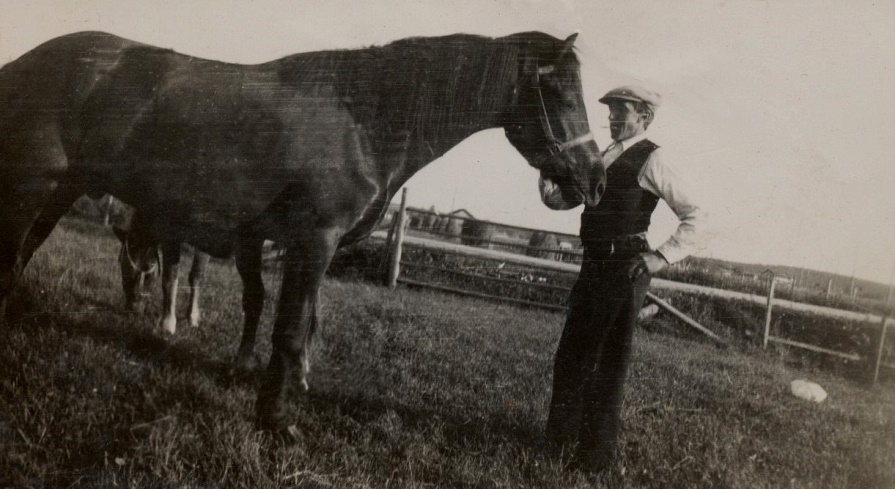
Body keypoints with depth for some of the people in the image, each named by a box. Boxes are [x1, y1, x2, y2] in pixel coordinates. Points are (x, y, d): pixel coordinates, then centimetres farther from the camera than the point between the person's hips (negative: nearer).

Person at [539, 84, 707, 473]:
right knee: (571, 354, 14)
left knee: (610, 360, 2)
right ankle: (560, 440, 30)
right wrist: (549, 179, -1)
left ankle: (596, 453, 15)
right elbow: (560, 200, 17)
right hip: (594, 266, 8)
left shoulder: (650, 160, -7)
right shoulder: (605, 158, 15)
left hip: (624, 268, -8)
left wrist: (663, 256, -17)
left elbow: (695, 215, -10)